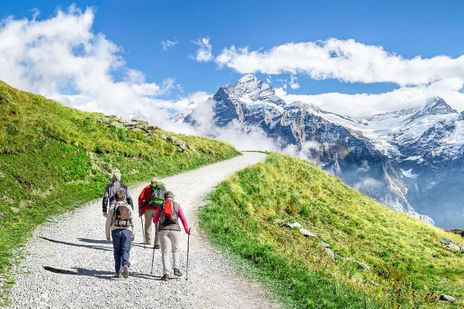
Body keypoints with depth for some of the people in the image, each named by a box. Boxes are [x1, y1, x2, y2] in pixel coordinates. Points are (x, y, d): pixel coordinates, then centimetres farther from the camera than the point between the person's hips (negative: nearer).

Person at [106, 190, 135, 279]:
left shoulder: (112, 208, 5)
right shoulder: (128, 208, 8)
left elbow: (108, 223, 4)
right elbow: (132, 222, 10)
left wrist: (107, 235, 11)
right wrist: (132, 234, 18)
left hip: (116, 231, 0)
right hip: (127, 231, 0)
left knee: (117, 252, 8)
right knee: (125, 251, 0)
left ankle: (119, 272, 8)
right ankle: (125, 265, -27)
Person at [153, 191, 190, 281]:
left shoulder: (161, 206, 12)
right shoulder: (177, 206, 11)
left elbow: (155, 220, 15)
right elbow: (183, 219, 7)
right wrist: (187, 230, 17)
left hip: (163, 230, 1)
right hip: (175, 229, 0)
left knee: (164, 252, 6)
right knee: (176, 249, 18)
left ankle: (166, 273, -1)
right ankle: (176, 268, 4)